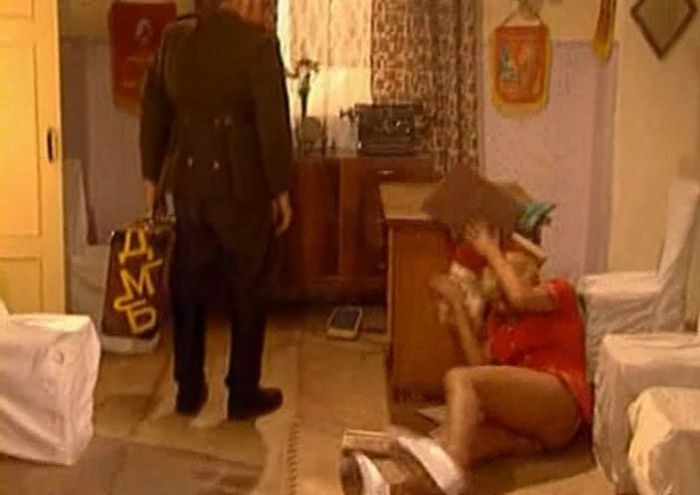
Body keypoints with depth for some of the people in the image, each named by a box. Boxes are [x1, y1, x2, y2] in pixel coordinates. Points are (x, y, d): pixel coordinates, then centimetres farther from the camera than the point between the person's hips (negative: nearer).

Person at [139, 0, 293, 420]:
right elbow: (273, 122, -14)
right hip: (242, 185, -4)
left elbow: (153, 111, 7)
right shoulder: (257, 42, -12)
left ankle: (189, 390, 24)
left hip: (188, 180, 5)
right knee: (249, 290, 9)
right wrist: (281, 190, -6)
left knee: (189, 287, 15)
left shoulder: (174, 38, 2)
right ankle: (244, 394, 17)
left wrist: (153, 175, 16)